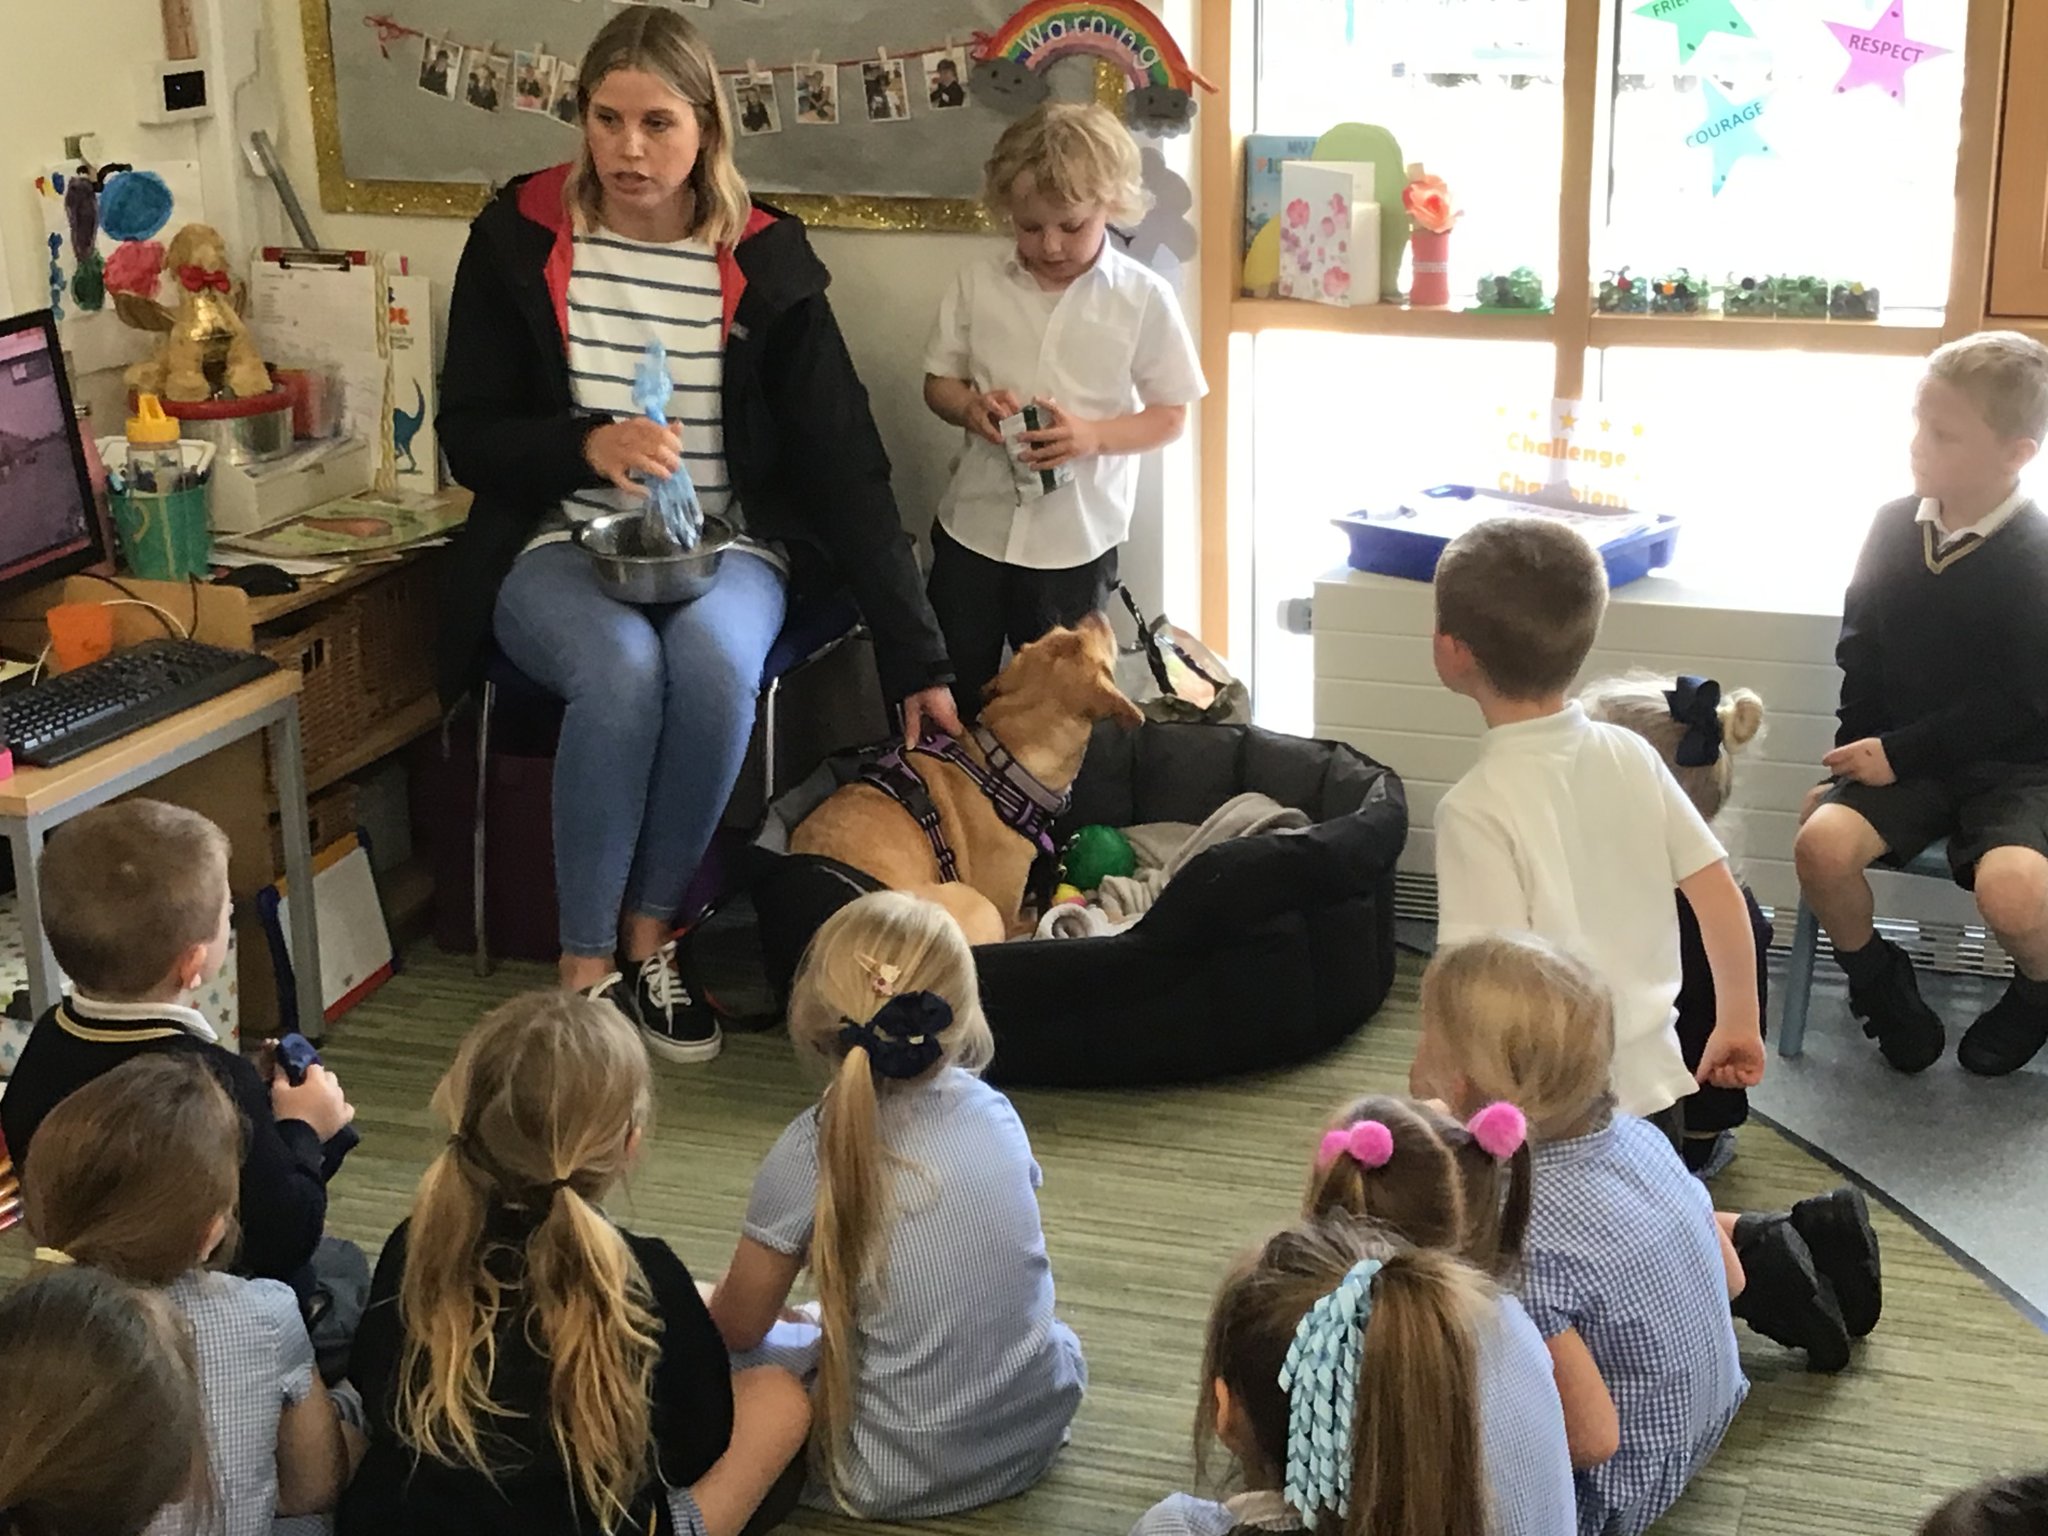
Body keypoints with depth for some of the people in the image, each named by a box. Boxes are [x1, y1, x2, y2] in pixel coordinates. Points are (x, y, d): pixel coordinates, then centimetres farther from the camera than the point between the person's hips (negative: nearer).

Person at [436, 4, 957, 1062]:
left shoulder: (766, 263, -2)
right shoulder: (519, 239, -1)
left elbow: (843, 466, -4)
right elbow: (467, 438, 1)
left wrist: (917, 660, -8)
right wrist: (587, 446, -21)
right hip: (559, 546, 0)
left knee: (713, 661, -34)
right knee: (622, 668, -34)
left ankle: (651, 933, -10)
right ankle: (585, 963, -16)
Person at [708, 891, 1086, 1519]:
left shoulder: (812, 1152, -17)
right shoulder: (991, 1109, -4)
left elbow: (737, 1327, -5)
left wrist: (705, 1305, 19)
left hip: (901, 1478, -4)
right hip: (1040, 1431, 4)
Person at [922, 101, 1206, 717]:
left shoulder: (1143, 298, -8)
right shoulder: (978, 286, -2)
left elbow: (1169, 416, -4)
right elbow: (938, 383, 8)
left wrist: (1091, 436, -21)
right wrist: (972, 407, -15)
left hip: (1076, 539, -2)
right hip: (973, 526, 2)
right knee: (949, 692, 13)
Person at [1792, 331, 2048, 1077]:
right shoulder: (1894, 527, 1)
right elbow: (1860, 651, 11)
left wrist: (1899, 753, -18)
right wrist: (1860, 745, -2)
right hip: (1898, 756, 4)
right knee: (1822, 842, -24)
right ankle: (1878, 983, 7)